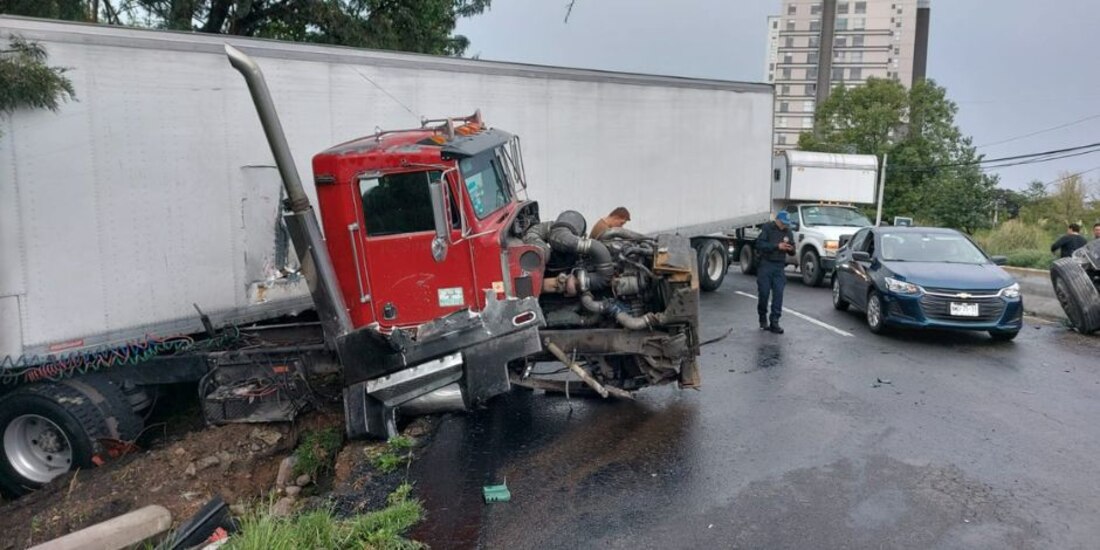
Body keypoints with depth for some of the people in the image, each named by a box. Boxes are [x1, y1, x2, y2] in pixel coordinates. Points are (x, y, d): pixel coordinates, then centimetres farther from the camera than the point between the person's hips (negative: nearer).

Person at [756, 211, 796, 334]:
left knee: (778, 294, -5)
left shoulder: (788, 232, 11)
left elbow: (792, 252, 15)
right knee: (764, 293, -1)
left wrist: (791, 249, -9)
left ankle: (774, 322, -2)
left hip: (779, 266, 3)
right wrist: (777, 246, -20)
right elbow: (759, 244, -14)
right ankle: (763, 319, 20)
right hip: (766, 264, -3)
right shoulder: (767, 228, -2)